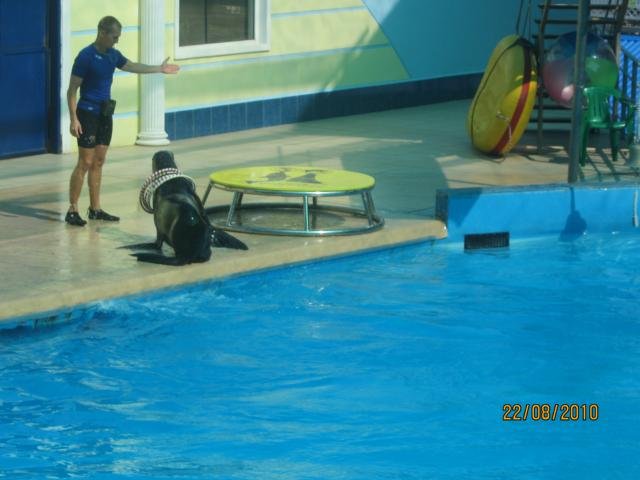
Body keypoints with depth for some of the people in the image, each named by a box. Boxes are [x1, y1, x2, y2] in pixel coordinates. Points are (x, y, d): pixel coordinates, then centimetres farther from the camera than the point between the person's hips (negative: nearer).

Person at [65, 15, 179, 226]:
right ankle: (72, 210, -5)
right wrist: (74, 119, -20)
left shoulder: (113, 55, 7)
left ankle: (95, 209, 16)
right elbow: (72, 90, -14)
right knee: (85, 162, -9)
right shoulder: (86, 56, -15)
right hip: (87, 114, -8)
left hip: (105, 114, 8)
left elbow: (132, 66, 28)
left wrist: (160, 69, 36)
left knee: (98, 162, 10)